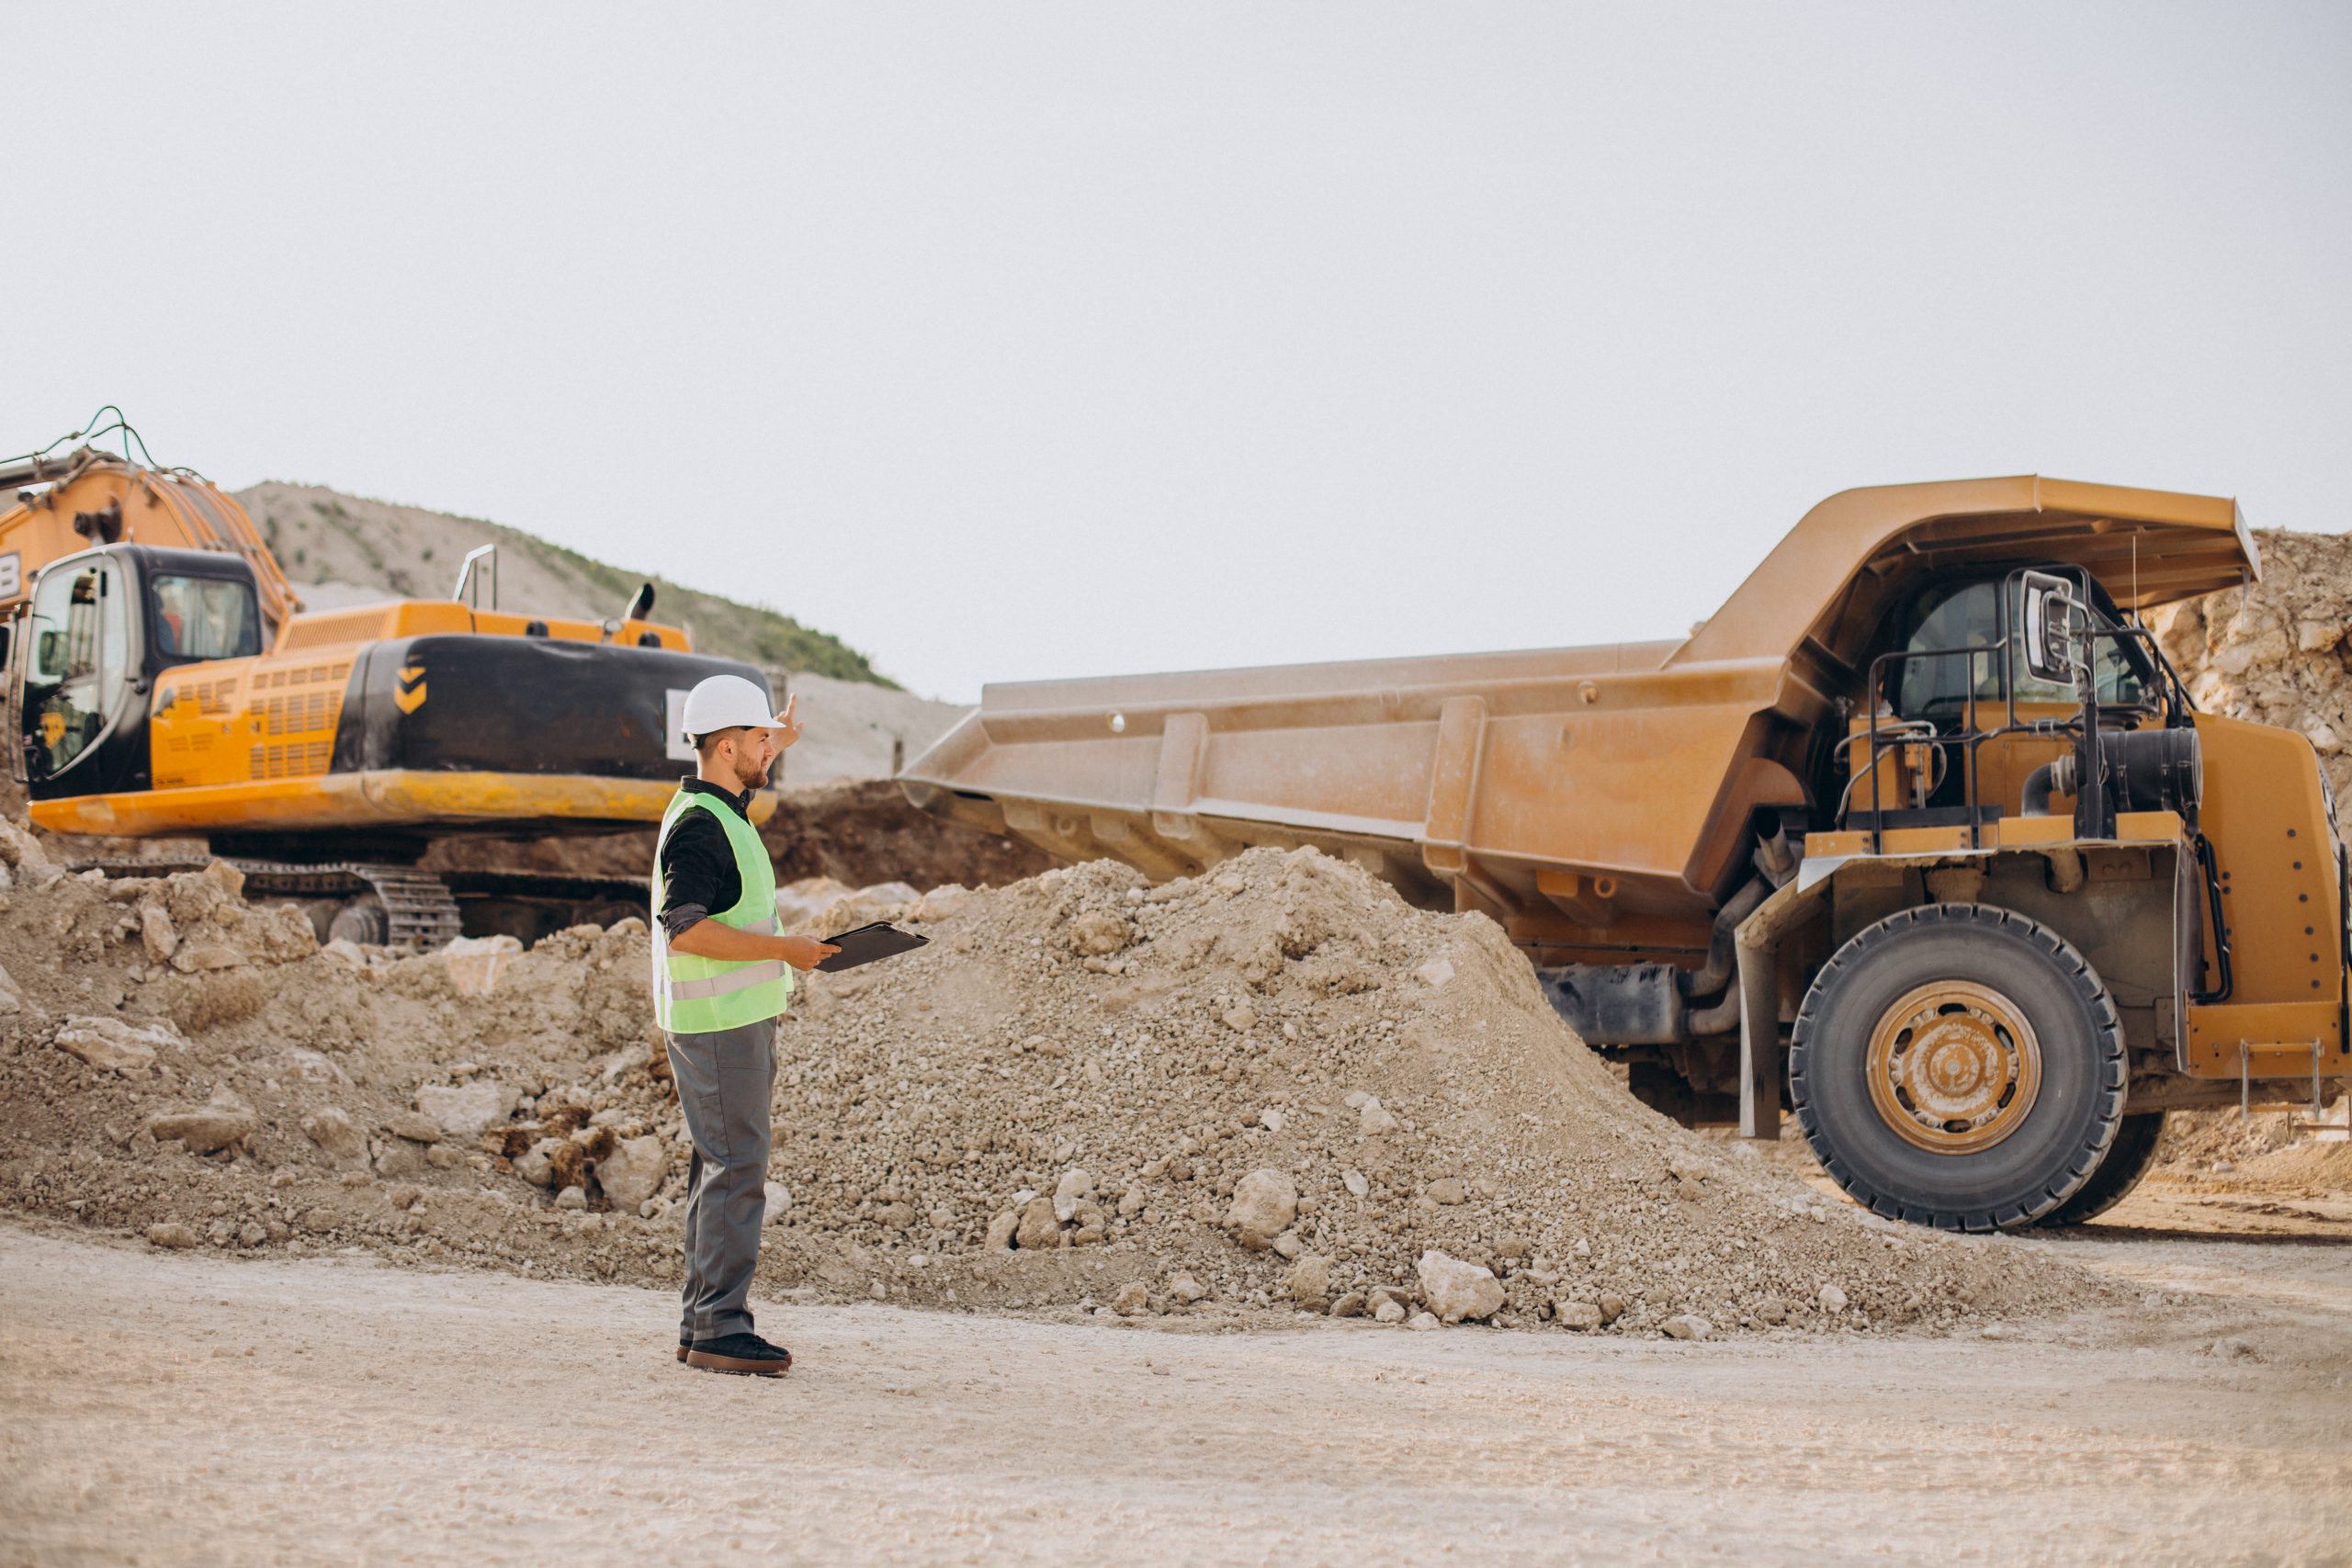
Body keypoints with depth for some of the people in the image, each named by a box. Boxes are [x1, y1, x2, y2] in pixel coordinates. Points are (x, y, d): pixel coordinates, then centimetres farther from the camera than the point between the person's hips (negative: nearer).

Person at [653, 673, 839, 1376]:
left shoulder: (722, 809, 15)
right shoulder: (697, 825, -17)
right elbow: (684, 928, -25)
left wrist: (774, 746, 47)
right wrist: (784, 949, -22)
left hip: (741, 1020, 11)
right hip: (717, 1022, -11)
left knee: (723, 1168, 12)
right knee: (737, 1168, -10)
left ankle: (702, 1325, 18)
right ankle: (719, 1327, -8)